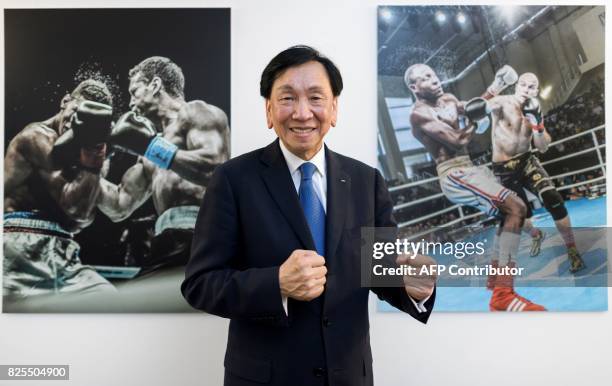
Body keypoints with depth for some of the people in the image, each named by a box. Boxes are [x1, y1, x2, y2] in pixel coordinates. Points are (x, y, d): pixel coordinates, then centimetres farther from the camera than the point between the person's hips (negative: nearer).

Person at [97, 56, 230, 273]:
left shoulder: (195, 113, 6)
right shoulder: (153, 144, 29)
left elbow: (213, 169, -15)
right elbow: (119, 206, 27)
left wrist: (149, 145, -9)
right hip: (168, 243, 8)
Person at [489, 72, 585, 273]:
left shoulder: (535, 110, 1)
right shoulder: (503, 103, -15)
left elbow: (543, 147, 0)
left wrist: (538, 124, -17)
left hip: (526, 161, 3)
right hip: (504, 168, -2)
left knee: (553, 200, -18)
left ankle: (572, 250, -4)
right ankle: (536, 235, 48)